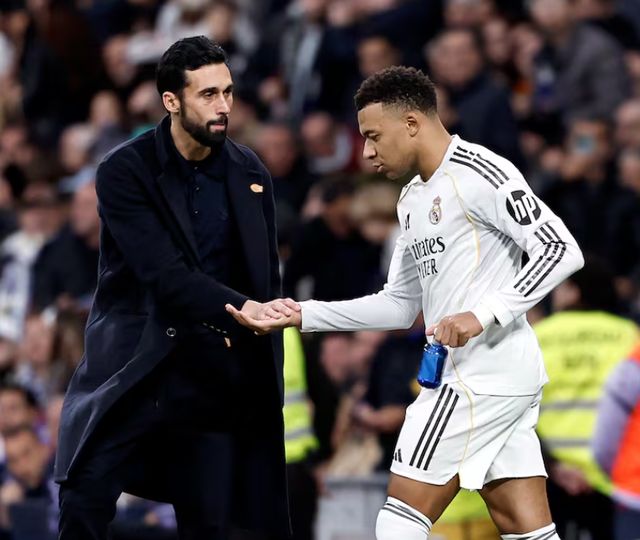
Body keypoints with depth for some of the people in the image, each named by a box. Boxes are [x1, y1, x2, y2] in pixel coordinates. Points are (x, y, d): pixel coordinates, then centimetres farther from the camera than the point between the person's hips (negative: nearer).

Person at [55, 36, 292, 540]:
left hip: (214, 373, 3)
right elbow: (163, 273, -19)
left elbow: (266, 276, 13)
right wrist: (241, 309, -32)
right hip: (135, 362, -3)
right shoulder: (125, 172, -9)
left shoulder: (250, 173, 5)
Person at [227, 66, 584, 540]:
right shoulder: (413, 198, 19)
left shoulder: (479, 173, -11)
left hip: (483, 374, -10)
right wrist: (302, 315, 14)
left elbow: (561, 250, -17)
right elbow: (399, 306, 23)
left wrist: (484, 314, -24)